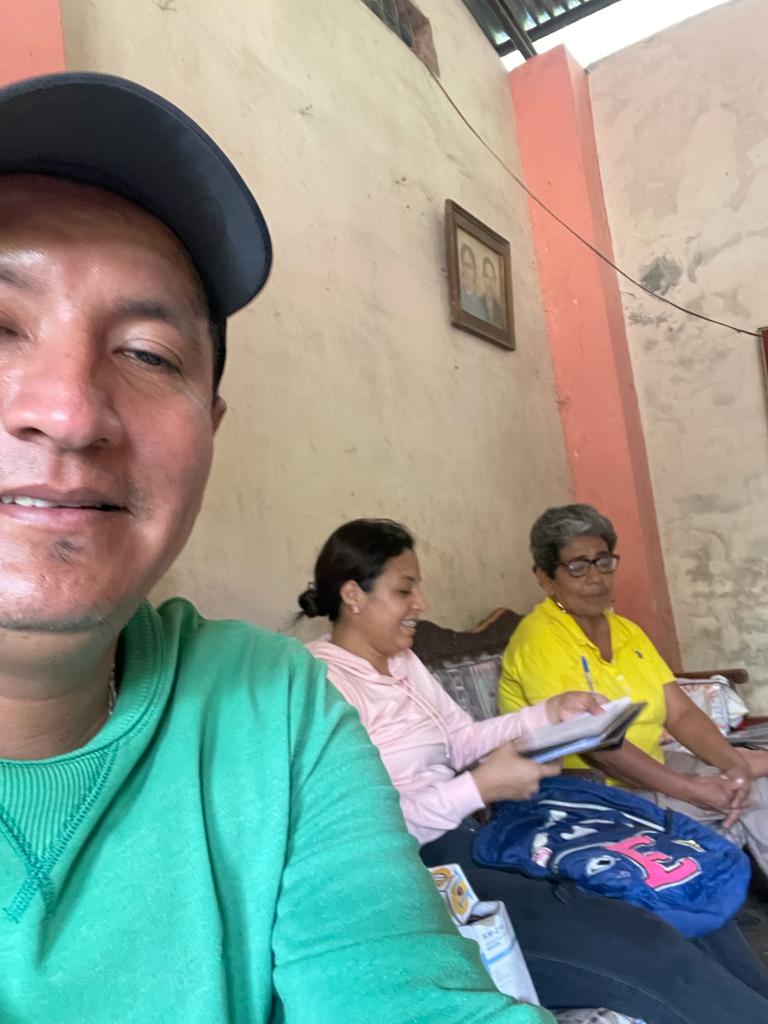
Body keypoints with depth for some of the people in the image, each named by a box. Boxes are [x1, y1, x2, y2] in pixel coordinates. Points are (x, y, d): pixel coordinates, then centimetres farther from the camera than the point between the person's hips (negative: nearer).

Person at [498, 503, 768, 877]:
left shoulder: (627, 631, 10)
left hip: (651, 769, 8)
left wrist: (734, 763, -14)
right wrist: (695, 790, -23)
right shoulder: (539, 639, -17)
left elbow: (680, 713, 4)